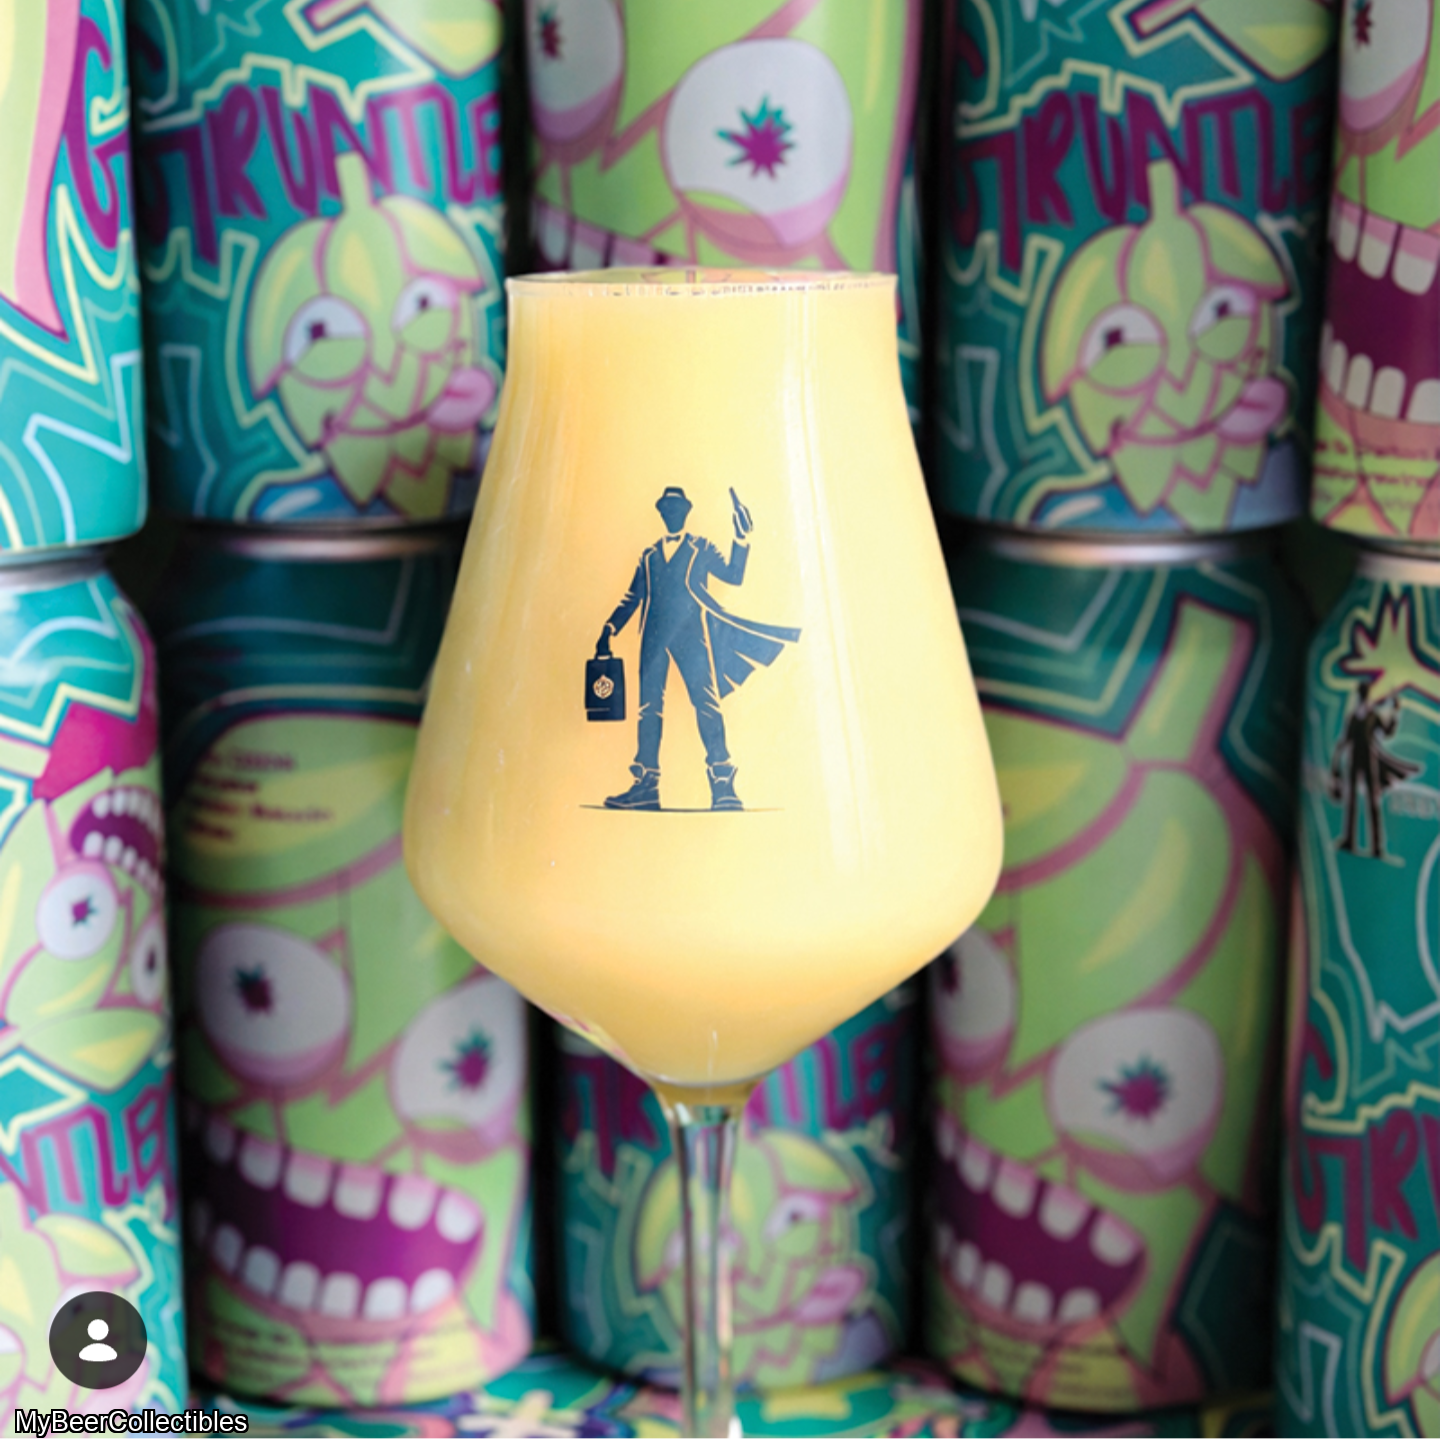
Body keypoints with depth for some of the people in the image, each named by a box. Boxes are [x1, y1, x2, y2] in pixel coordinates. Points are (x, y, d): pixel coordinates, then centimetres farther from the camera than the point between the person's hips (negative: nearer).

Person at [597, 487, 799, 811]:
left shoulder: (700, 548, 13)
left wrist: (742, 540, -10)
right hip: (654, 636, 3)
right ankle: (645, 785, -3)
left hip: (691, 635, -3)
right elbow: (632, 598, 19)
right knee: (648, 706, -3)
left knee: (706, 702, -15)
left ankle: (722, 787, -19)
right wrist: (609, 630, 8)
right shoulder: (649, 556, 21)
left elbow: (733, 575, 2)